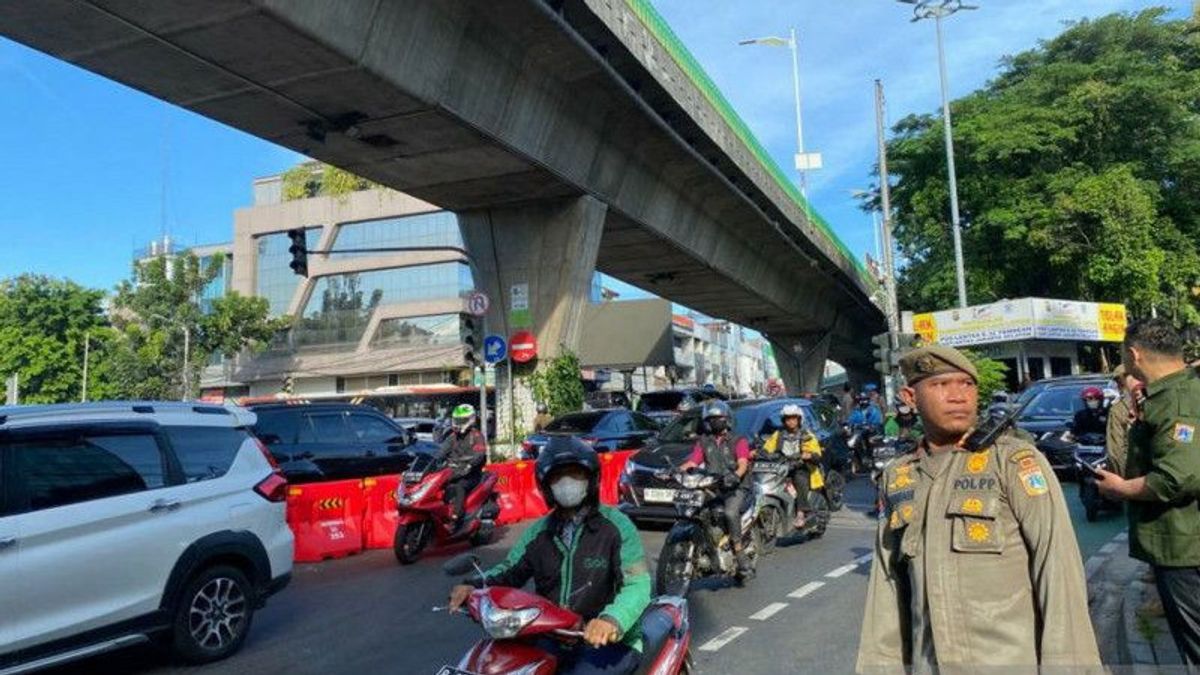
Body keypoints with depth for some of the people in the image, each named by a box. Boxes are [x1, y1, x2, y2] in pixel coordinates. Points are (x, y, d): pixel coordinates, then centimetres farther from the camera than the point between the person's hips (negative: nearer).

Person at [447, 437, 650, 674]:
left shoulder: (616, 526, -8)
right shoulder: (539, 532, 11)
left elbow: (637, 585, -17)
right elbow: (509, 571, 14)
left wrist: (612, 620, -37)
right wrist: (475, 586, -8)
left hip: (611, 640, -5)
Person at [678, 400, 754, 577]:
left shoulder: (738, 441, 10)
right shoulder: (703, 442, 21)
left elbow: (743, 464, -6)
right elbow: (692, 462, 9)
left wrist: (735, 475, -29)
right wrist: (676, 470, -12)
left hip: (734, 488, -4)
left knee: (730, 512, -33)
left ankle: (738, 552, -25)